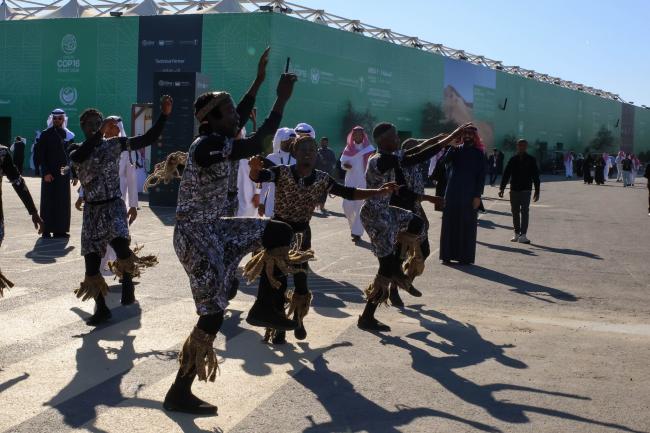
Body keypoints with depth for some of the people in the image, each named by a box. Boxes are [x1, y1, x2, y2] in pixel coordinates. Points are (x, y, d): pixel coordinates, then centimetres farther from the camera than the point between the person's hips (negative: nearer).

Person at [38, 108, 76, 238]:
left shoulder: (69, 135, 9)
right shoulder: (46, 135, 0)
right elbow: (40, 155, -4)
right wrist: (45, 172, -13)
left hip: (64, 174, 3)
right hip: (50, 174, -3)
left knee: (63, 202, 4)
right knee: (48, 202, -1)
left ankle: (60, 230, 9)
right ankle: (47, 230, 1)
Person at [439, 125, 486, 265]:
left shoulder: (478, 154, 3)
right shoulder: (456, 150, 9)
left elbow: (481, 175, -2)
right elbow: (446, 160, -11)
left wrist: (478, 195, -9)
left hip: (469, 195, -2)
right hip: (452, 192, 2)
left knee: (467, 225, 0)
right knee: (449, 223, 3)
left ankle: (465, 256, 5)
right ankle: (447, 254, 8)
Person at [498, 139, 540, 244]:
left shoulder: (531, 160, 2)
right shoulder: (513, 160, 7)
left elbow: (536, 176, 3)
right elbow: (506, 174, 8)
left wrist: (537, 191, 0)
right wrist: (502, 188, 1)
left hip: (526, 190, -3)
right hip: (514, 190, 3)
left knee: (524, 212, -9)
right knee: (515, 212, 8)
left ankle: (522, 235, -11)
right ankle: (517, 234, 18)